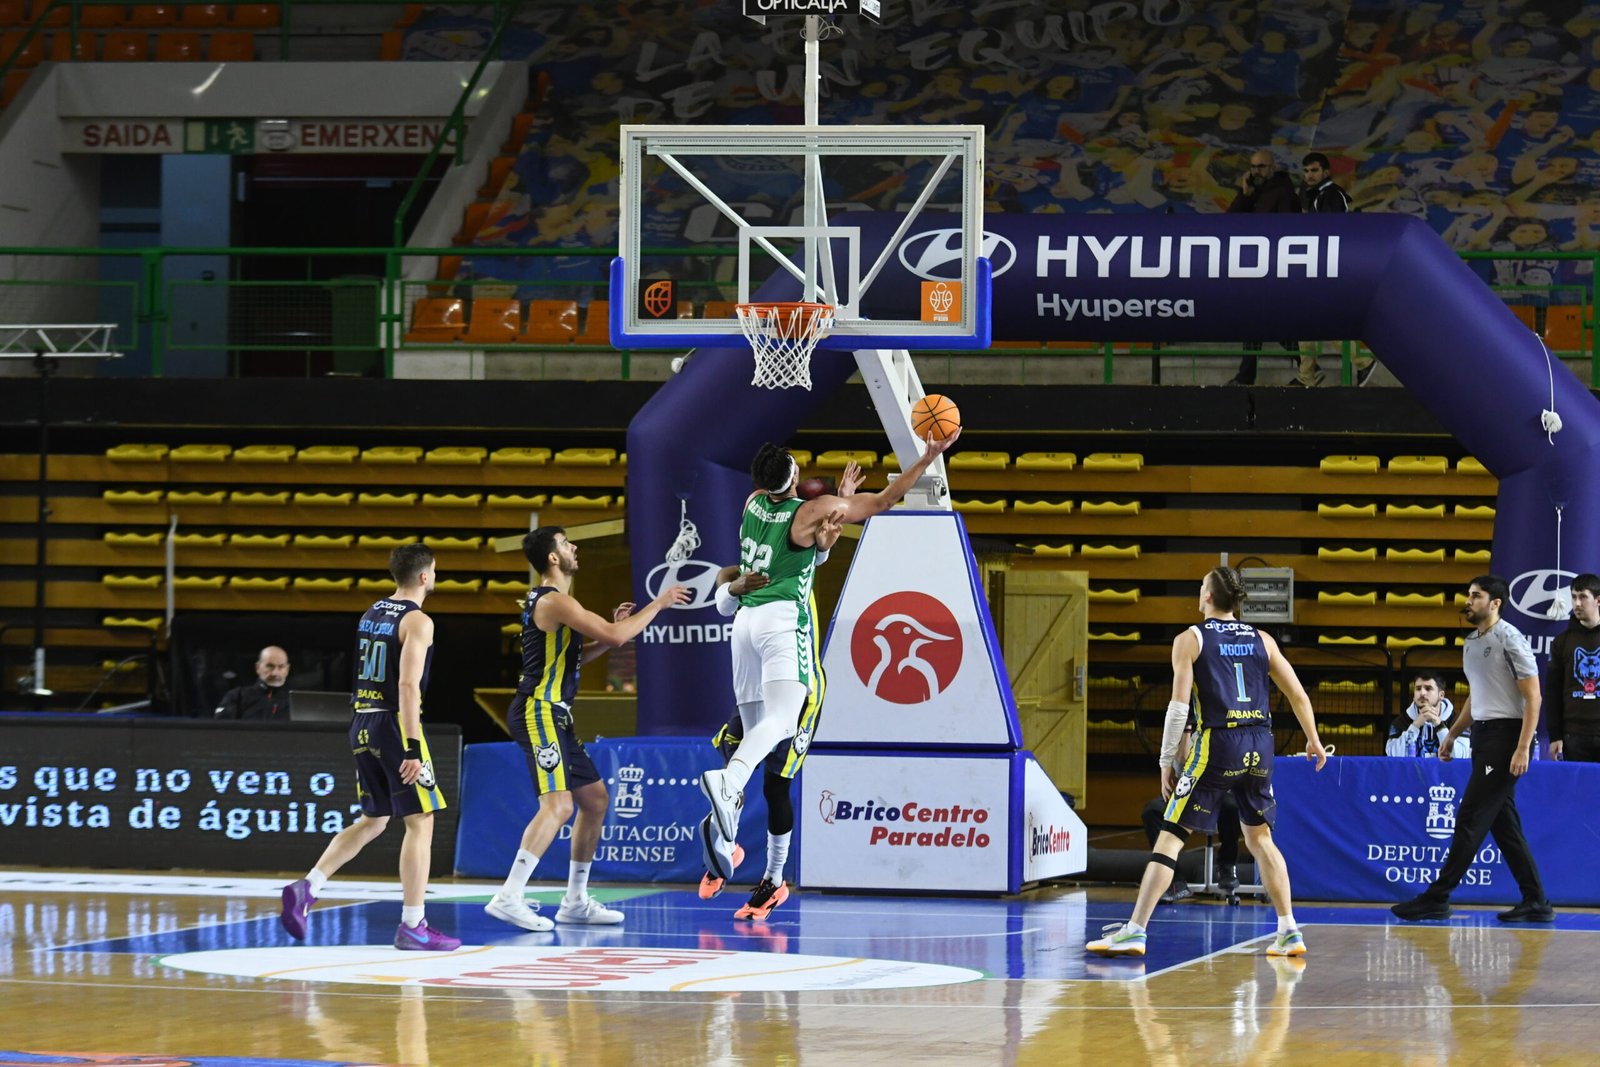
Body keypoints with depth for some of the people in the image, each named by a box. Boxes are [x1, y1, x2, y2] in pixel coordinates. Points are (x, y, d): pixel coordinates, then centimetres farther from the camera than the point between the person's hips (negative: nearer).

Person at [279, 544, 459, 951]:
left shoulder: (370, 614, 14)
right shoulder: (417, 622, -11)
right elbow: (408, 685, -20)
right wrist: (413, 747, -22)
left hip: (363, 725, 8)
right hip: (395, 725, -8)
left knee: (371, 821, 17)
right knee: (420, 822, -1)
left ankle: (307, 889, 3)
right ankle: (412, 926, -2)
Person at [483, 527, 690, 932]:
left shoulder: (549, 601, 18)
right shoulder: (554, 601, -14)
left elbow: (572, 658, 27)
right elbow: (615, 636, -21)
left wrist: (612, 632, 14)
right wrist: (659, 603, -10)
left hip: (554, 716, 11)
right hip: (539, 713, -11)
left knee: (596, 799, 14)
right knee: (558, 804, -21)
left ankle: (575, 901, 18)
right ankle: (508, 898, -26)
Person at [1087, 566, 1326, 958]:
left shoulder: (1190, 640, 1)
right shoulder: (1261, 640, 12)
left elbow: (1179, 705, -7)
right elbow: (1299, 696, 13)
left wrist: (1166, 762, -2)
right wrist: (1313, 739, 29)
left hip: (1217, 744, -4)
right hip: (1260, 747, 4)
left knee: (1171, 836, -2)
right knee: (1260, 838, 18)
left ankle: (1135, 930, -8)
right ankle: (1289, 931, 15)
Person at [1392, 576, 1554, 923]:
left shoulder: (1509, 640, -11)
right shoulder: (1471, 643, 15)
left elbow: (1533, 697, -14)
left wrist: (1523, 748, -20)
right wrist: (1452, 734, 22)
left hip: (1506, 734, -9)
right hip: (1483, 735, 9)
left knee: (1470, 819, -9)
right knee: (1503, 823, 8)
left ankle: (1436, 898, -9)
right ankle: (1536, 903, 11)